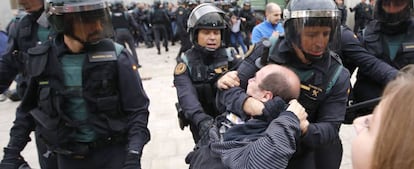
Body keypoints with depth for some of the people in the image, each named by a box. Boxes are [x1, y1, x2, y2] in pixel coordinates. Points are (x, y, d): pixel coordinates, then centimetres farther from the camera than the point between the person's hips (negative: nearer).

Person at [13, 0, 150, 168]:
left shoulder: (115, 56, -13)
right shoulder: (41, 60, -6)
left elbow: (137, 110, -10)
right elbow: (28, 108, 9)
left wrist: (133, 155, -19)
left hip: (114, 151, -2)